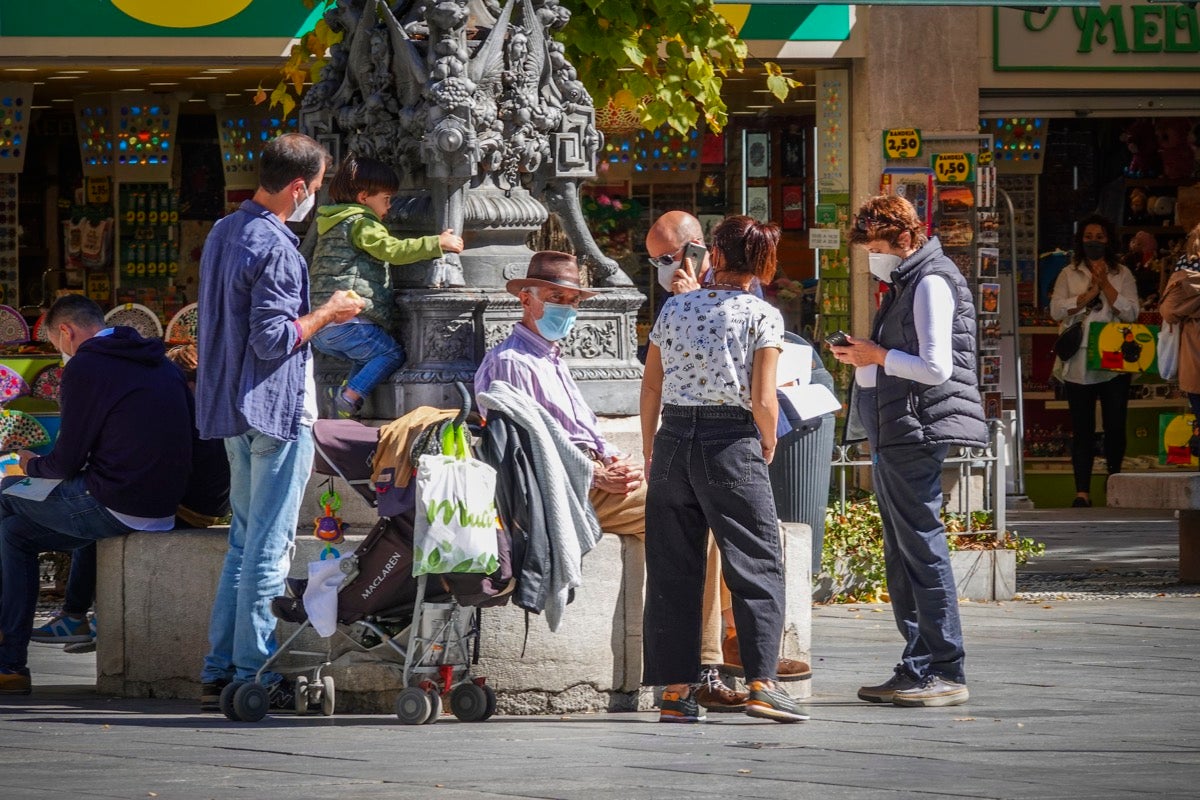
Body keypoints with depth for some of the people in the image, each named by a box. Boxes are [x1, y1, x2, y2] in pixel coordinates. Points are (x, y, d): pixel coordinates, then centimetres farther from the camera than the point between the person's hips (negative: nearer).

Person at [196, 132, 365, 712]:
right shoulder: (274, 248, -18)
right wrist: (326, 314, -7)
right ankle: (253, 676, -4)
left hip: (232, 411, 9)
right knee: (269, 547, -5)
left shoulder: (223, 234, 12)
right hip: (276, 410, -9)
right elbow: (273, 341, -21)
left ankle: (219, 672, 13)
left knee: (245, 540, 14)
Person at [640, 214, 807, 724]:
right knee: (757, 566, 1)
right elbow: (763, 400, -9)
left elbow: (650, 387, 10)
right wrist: (768, 446, 8)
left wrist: (649, 450, 20)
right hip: (731, 443, -4)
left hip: (673, 438, 4)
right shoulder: (762, 316, -4)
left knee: (673, 568, 8)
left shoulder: (674, 309, 7)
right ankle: (761, 681, -9)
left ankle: (675, 690, 6)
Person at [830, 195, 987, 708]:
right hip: (893, 437, 11)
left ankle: (945, 674, -10)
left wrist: (879, 356, -9)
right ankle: (916, 669, 14)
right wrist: (865, 361, 10)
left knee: (922, 548, -10)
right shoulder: (905, 284, 20)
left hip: (917, 435, -11)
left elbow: (935, 368, -19)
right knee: (901, 555, 11)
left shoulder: (931, 284, -11)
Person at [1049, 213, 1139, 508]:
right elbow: (1057, 310, -2)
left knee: (1115, 425, 0)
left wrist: (1105, 285, -10)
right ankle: (1082, 491, -1)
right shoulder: (1069, 274, 10)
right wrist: (1090, 293, -10)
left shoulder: (1122, 275, 9)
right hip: (1078, 364, 0)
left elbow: (1131, 312, -3)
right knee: (1082, 428, -1)